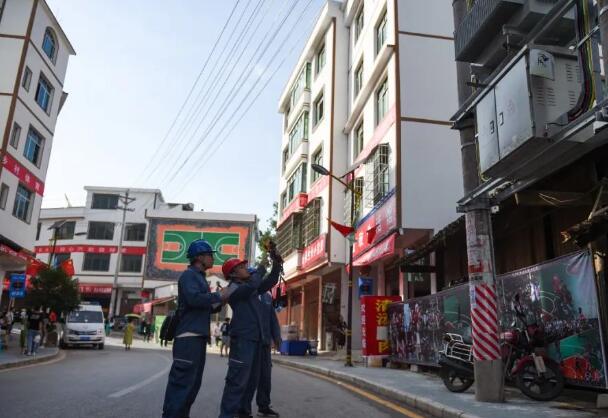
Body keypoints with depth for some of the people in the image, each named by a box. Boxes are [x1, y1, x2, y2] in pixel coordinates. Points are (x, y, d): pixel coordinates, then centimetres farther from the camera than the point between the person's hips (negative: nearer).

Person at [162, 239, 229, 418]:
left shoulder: (200, 278, 23)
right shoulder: (189, 275, -6)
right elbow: (194, 298, -23)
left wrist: (220, 302, 11)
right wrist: (218, 295, -12)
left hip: (198, 336, 10)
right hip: (189, 336, -10)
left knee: (193, 382, 12)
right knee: (182, 380, -12)